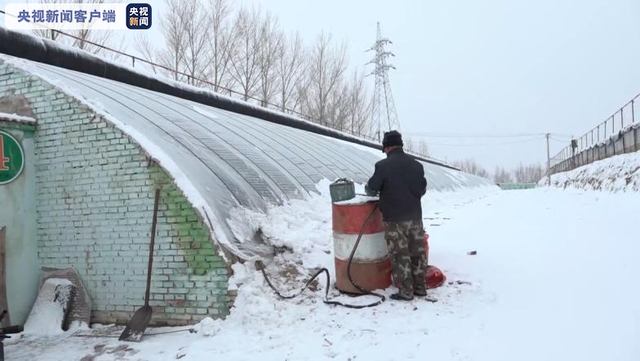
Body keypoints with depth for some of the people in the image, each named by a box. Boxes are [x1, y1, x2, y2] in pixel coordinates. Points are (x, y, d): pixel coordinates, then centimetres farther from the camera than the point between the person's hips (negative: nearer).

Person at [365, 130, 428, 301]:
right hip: (415, 216, 5)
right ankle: (420, 287, 25)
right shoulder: (416, 164, 4)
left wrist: (376, 189, 17)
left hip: (394, 219, -5)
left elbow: (371, 189, -6)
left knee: (400, 255, 4)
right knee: (418, 253, 15)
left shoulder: (383, 165, -14)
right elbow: (423, 190, 13)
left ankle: (406, 292, 10)